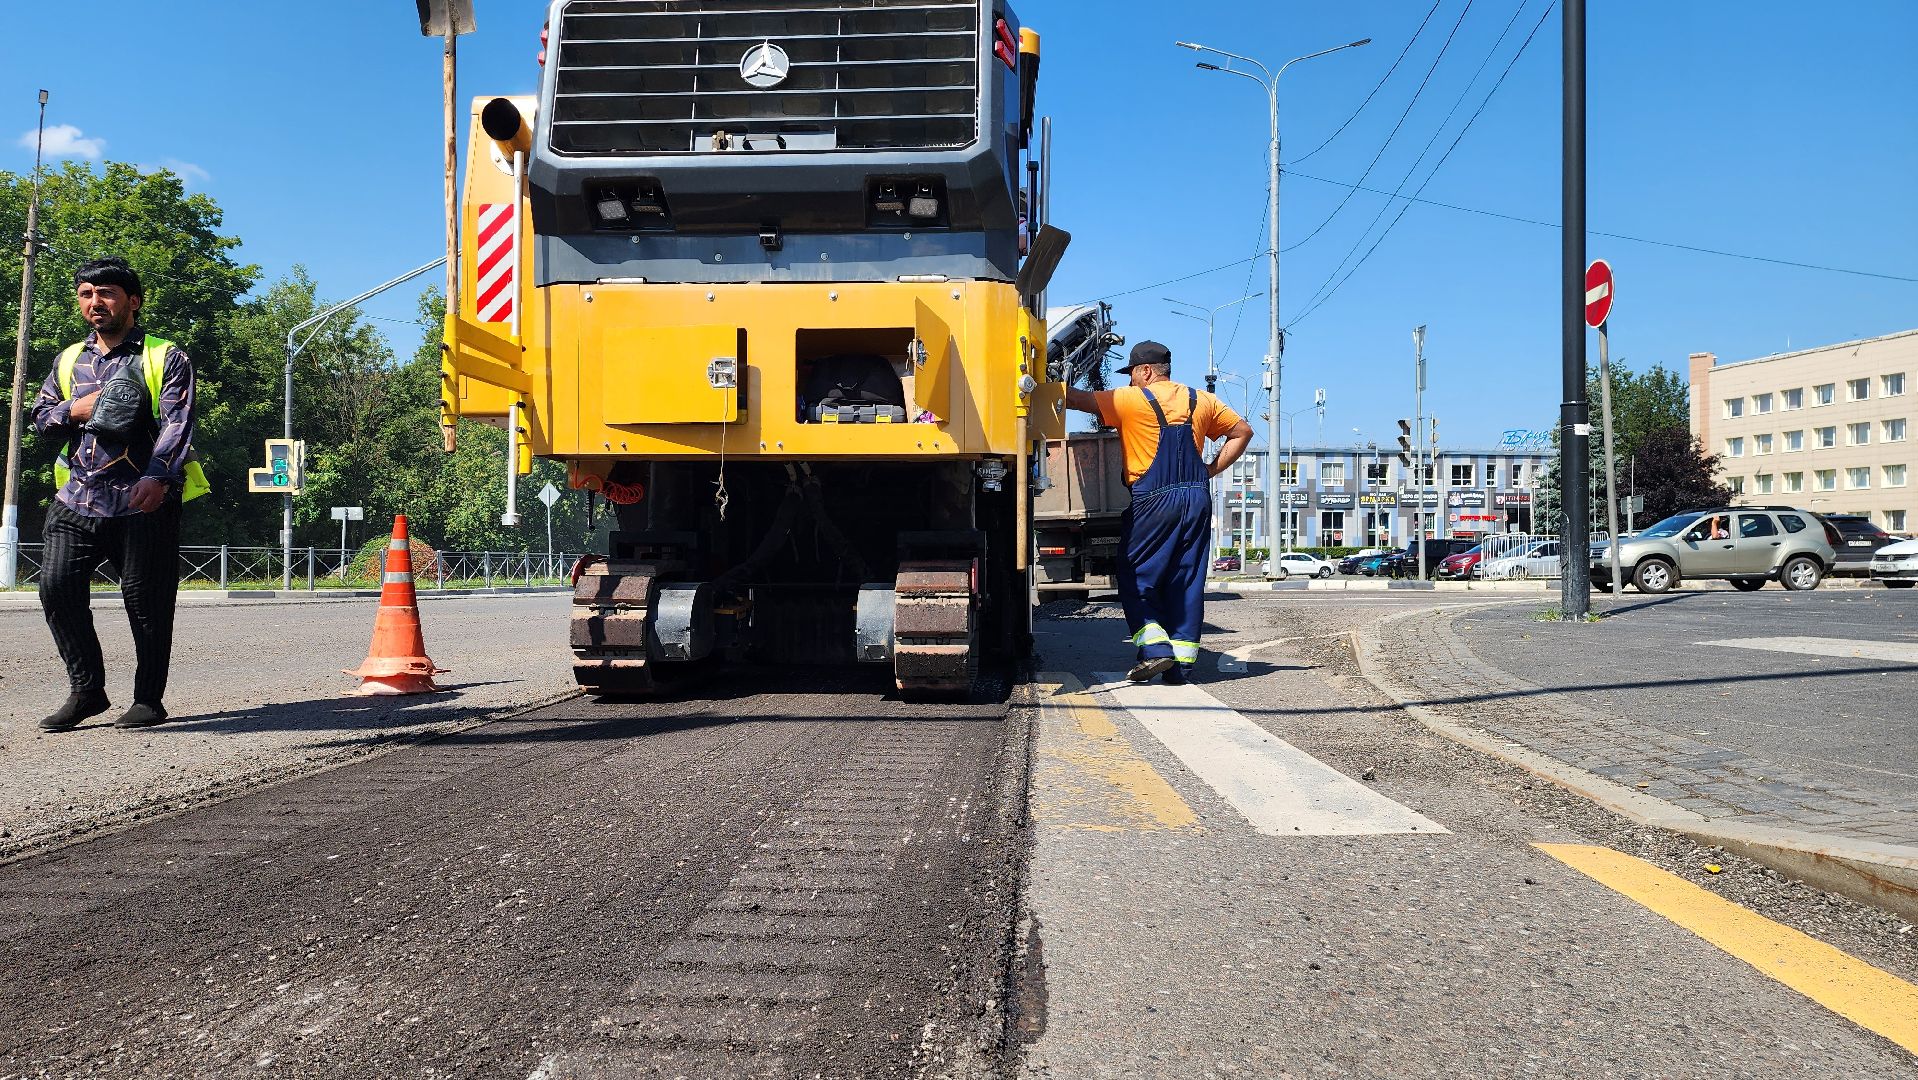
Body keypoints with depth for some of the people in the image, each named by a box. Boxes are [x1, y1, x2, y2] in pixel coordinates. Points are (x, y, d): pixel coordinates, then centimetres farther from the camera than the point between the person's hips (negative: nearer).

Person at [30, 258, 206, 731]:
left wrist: (158, 475, -27)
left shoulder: (166, 358, 1)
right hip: (77, 499, 5)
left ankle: (148, 700, 11)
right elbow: (40, 416, 21)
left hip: (144, 502, -5)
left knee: (146, 600, -1)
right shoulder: (69, 360, 19)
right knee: (57, 587, -5)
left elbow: (177, 422, -11)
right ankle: (86, 691, 9)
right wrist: (75, 410, -2)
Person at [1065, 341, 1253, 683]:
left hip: (1152, 501, -5)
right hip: (1197, 500, 5)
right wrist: (1211, 470, 17)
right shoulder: (1201, 401, 14)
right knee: (1187, 580, 8)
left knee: (1135, 577, 5)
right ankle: (1181, 660, 8)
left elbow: (1075, 398, 1)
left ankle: (1156, 648, -8)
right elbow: (1242, 431, 22)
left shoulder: (1131, 400, -2)